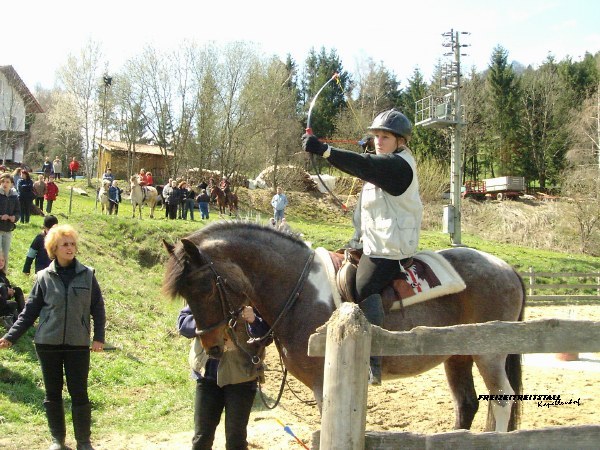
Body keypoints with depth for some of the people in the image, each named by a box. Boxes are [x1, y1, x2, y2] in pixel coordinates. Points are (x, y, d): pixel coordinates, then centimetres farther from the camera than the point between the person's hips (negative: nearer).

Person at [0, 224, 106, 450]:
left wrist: (99, 337, -3)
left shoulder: (87, 275, 0)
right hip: (48, 344, 1)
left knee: (79, 394, 2)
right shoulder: (44, 277, 0)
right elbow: (30, 312, 3)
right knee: (52, 394, 10)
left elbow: (98, 308, 4)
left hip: (78, 345, -1)